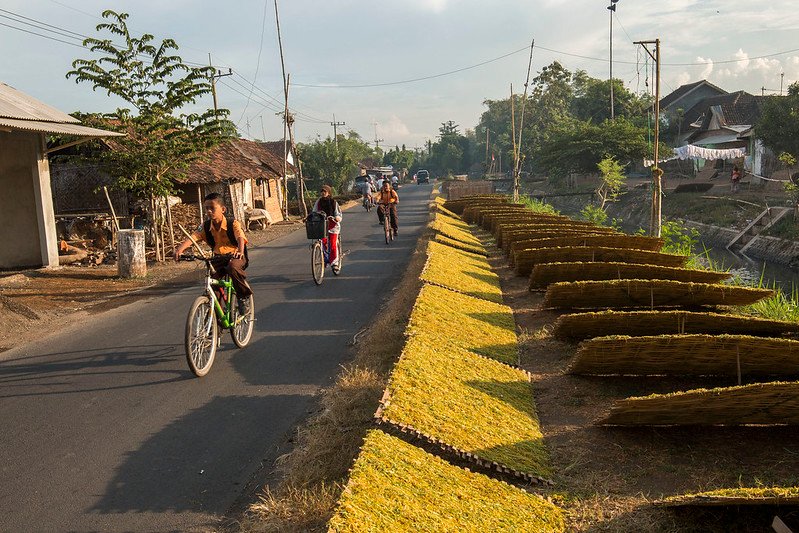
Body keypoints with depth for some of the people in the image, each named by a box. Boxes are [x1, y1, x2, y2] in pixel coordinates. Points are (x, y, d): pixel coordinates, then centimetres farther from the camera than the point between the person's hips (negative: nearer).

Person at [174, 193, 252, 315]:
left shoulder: (233, 224, -16)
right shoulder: (205, 226, -6)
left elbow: (241, 238, -33)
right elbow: (192, 238, -21)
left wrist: (240, 251, -56)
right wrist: (179, 249, -41)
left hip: (235, 256, -5)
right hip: (218, 258, 5)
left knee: (233, 267, -38)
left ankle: (244, 296, -17)